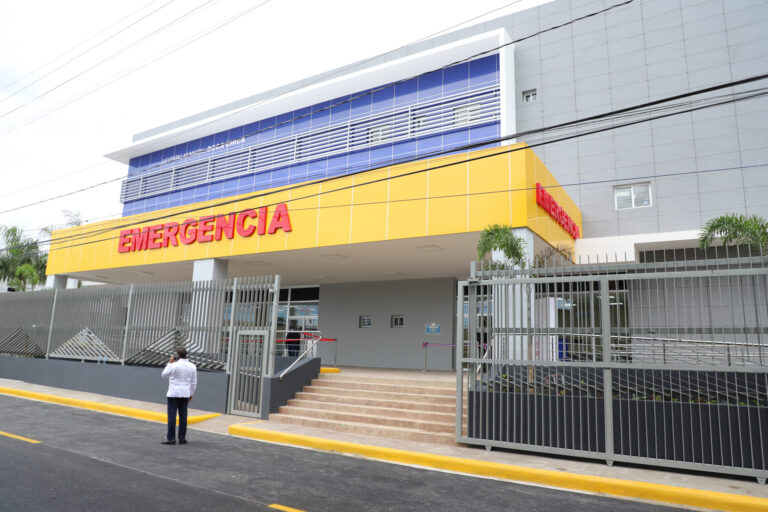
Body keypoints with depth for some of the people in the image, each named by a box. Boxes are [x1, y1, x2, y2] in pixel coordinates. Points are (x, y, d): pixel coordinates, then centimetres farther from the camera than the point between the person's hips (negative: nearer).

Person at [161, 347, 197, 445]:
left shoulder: (174, 365, -12)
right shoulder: (192, 366, 1)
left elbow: (164, 375, 4)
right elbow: (194, 382, 6)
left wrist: (170, 363, 7)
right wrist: (191, 394, 16)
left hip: (173, 394, -4)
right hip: (185, 394, 4)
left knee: (172, 416, 1)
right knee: (183, 416, 9)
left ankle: (171, 438, 2)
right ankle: (182, 438, 13)